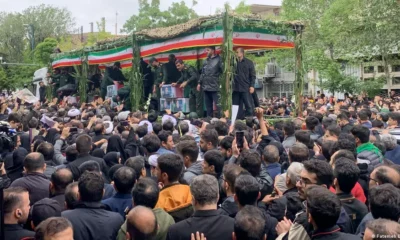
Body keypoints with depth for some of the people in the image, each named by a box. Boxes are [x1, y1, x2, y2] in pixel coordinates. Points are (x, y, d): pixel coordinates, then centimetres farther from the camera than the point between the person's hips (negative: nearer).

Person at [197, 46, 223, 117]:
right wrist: (199, 83, 16)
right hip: (206, 87, 7)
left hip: (215, 87, -7)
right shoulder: (206, 61, 16)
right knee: (208, 106, 12)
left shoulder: (218, 59, -5)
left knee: (217, 106, -5)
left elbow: (223, 72, -9)